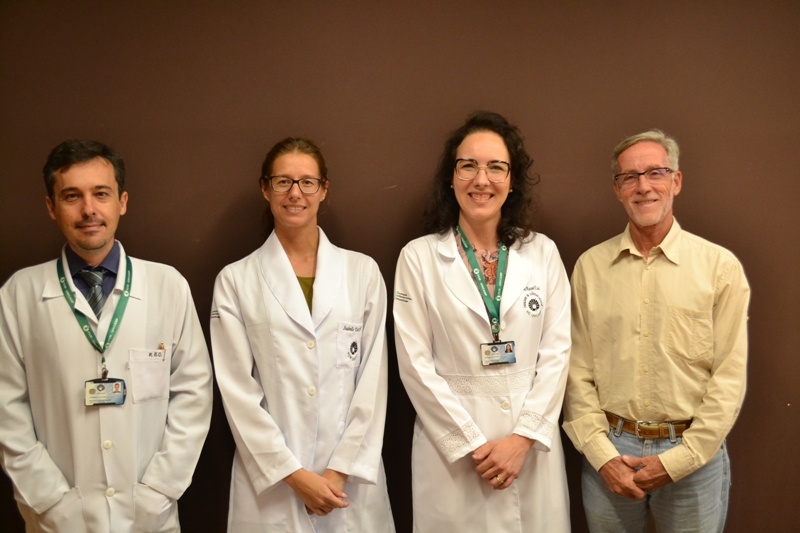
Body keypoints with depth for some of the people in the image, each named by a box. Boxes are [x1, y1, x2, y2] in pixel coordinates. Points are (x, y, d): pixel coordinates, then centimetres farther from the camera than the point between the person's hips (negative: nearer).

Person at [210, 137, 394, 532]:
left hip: (352, 478, 1)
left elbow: (373, 379, 0)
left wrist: (340, 470, -7)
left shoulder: (363, 272, 3)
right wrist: (294, 474, -9)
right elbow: (238, 390, -4)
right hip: (271, 481, -1)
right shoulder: (235, 280, 0)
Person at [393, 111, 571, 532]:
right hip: (452, 443, -2)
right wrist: (473, 444, -10)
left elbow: (556, 351, 0)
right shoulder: (418, 257, -4)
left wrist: (524, 436, -9)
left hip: (533, 442, 2)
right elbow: (416, 364, -7)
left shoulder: (543, 252, 3)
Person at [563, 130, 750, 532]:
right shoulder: (590, 266, 0)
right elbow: (578, 370, 1)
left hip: (693, 454, -1)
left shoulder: (720, 266, -5)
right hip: (609, 450, 1)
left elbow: (729, 378, -6)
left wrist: (678, 460, -10)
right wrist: (602, 453, -7)